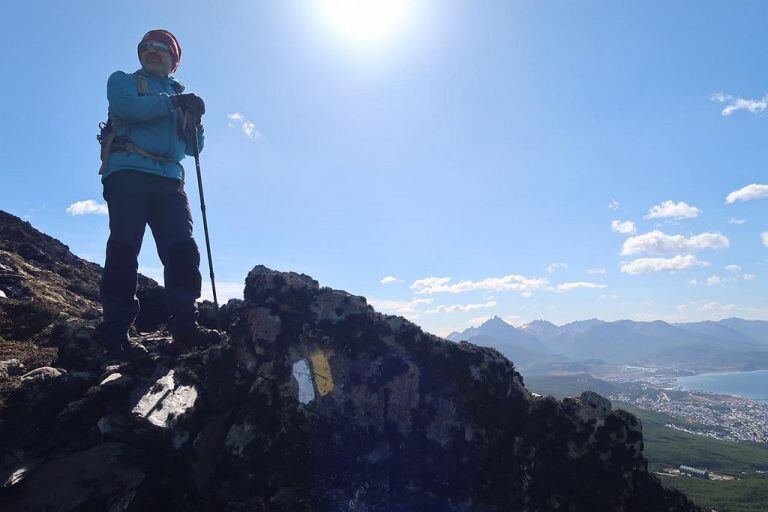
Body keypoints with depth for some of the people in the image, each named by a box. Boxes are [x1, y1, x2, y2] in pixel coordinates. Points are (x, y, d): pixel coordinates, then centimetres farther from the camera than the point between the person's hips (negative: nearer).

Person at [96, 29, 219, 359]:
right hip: (128, 172, -3)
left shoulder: (179, 96, 30)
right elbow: (125, 106, -6)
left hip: (169, 180, 4)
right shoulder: (123, 81, 19)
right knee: (124, 249, -11)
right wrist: (172, 102, -6)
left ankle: (184, 326, -11)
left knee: (183, 251, -10)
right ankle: (116, 330, -9)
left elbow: (192, 147, 21)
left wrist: (195, 119, 3)